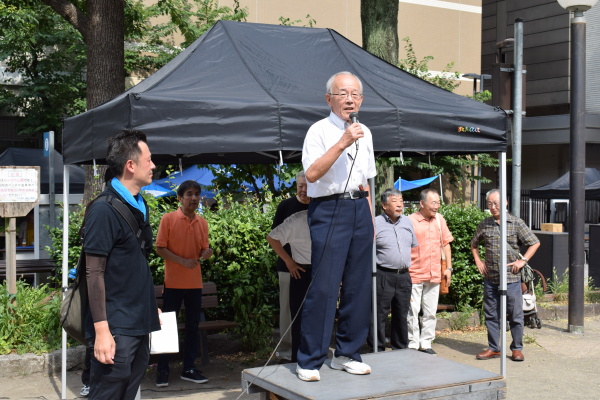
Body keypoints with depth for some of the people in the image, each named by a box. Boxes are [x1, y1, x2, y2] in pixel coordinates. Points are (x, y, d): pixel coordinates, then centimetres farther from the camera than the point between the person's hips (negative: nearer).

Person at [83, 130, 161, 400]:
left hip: (140, 325, 8)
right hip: (116, 328, -8)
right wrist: (101, 330, -20)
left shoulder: (139, 206, 12)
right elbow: (94, 273, -17)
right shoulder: (104, 209, -14)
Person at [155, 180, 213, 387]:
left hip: (195, 283, 5)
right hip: (173, 282, -5)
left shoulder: (202, 222, 8)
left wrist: (206, 253, -10)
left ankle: (189, 369, 19)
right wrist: (183, 261, -18)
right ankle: (162, 370, 10)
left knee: (193, 326, 9)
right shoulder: (168, 219, -5)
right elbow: (160, 249, -8)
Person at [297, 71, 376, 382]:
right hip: (329, 209, -6)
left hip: (359, 209, 7)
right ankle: (309, 361, 1)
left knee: (358, 285, 7)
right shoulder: (319, 131, -4)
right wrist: (342, 143, -23)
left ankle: (347, 354, 20)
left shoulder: (364, 133, 16)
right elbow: (312, 173, -19)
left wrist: (370, 217, 18)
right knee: (324, 286, -9)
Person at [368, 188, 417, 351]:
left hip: (404, 276, 6)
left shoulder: (407, 222, 13)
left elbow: (414, 245, 24)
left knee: (401, 315, 13)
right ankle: (377, 351, 6)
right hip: (383, 276, -6)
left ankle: (400, 349, 24)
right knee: (379, 316, -2)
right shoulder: (376, 223, -6)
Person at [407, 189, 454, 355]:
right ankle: (412, 344, 12)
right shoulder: (410, 221, -9)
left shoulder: (439, 219, 8)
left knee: (430, 312, 11)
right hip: (414, 275, -5)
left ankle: (425, 343, 22)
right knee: (412, 312, 0)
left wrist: (449, 267, 11)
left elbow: (446, 243, 15)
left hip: (434, 275, 5)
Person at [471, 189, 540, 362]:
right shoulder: (484, 224, 7)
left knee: (515, 314, 3)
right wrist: (478, 261, 11)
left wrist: (523, 260, -6)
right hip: (490, 278, 3)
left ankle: (517, 348, 16)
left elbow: (535, 243, 2)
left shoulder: (516, 223, -3)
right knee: (491, 314, 9)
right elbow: (474, 244, 23)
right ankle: (493, 348, 19)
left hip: (511, 278, -3)